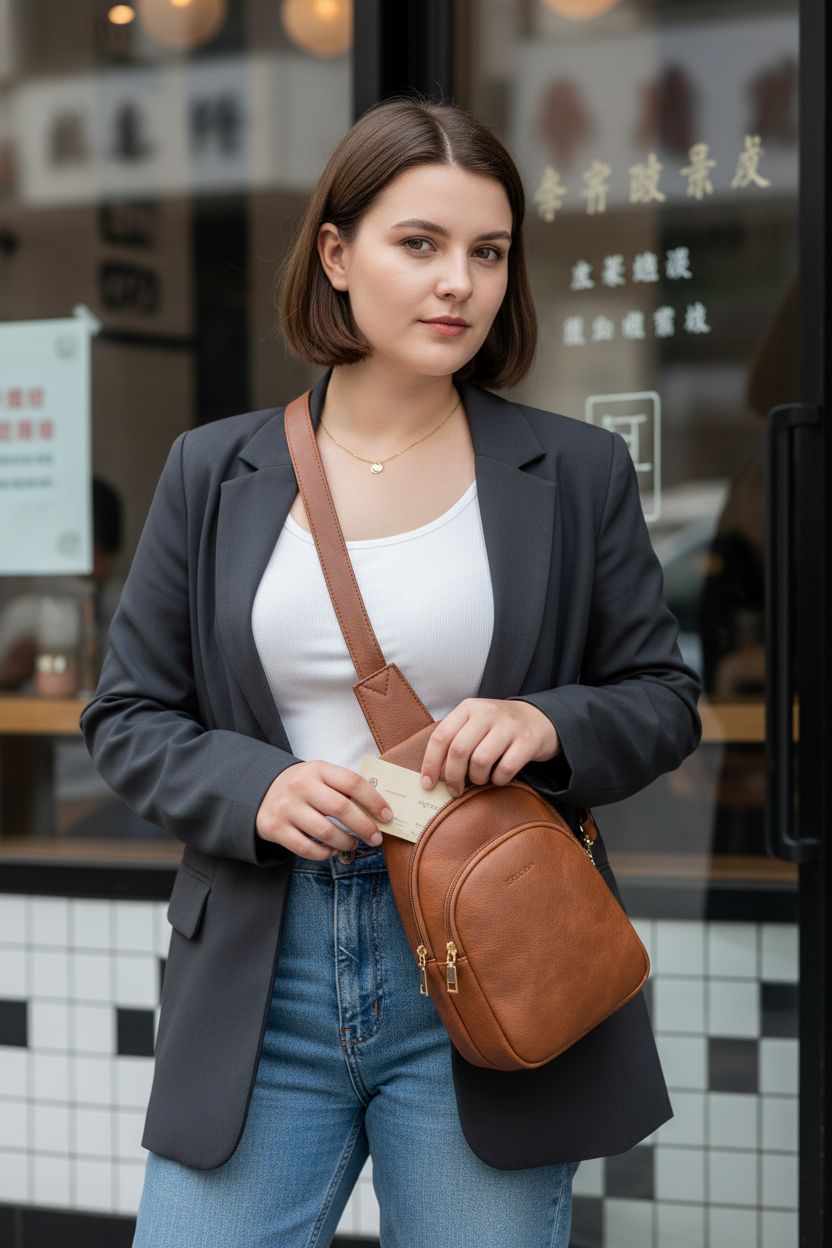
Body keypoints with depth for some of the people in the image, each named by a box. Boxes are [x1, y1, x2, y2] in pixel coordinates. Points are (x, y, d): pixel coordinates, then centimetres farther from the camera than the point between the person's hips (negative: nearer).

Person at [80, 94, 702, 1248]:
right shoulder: (213, 472, 6)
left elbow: (666, 699, 8)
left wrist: (551, 725, -14)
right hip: (260, 983, 1)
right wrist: (254, 790, -12)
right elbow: (127, 715, 8)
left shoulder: (577, 473, 4)